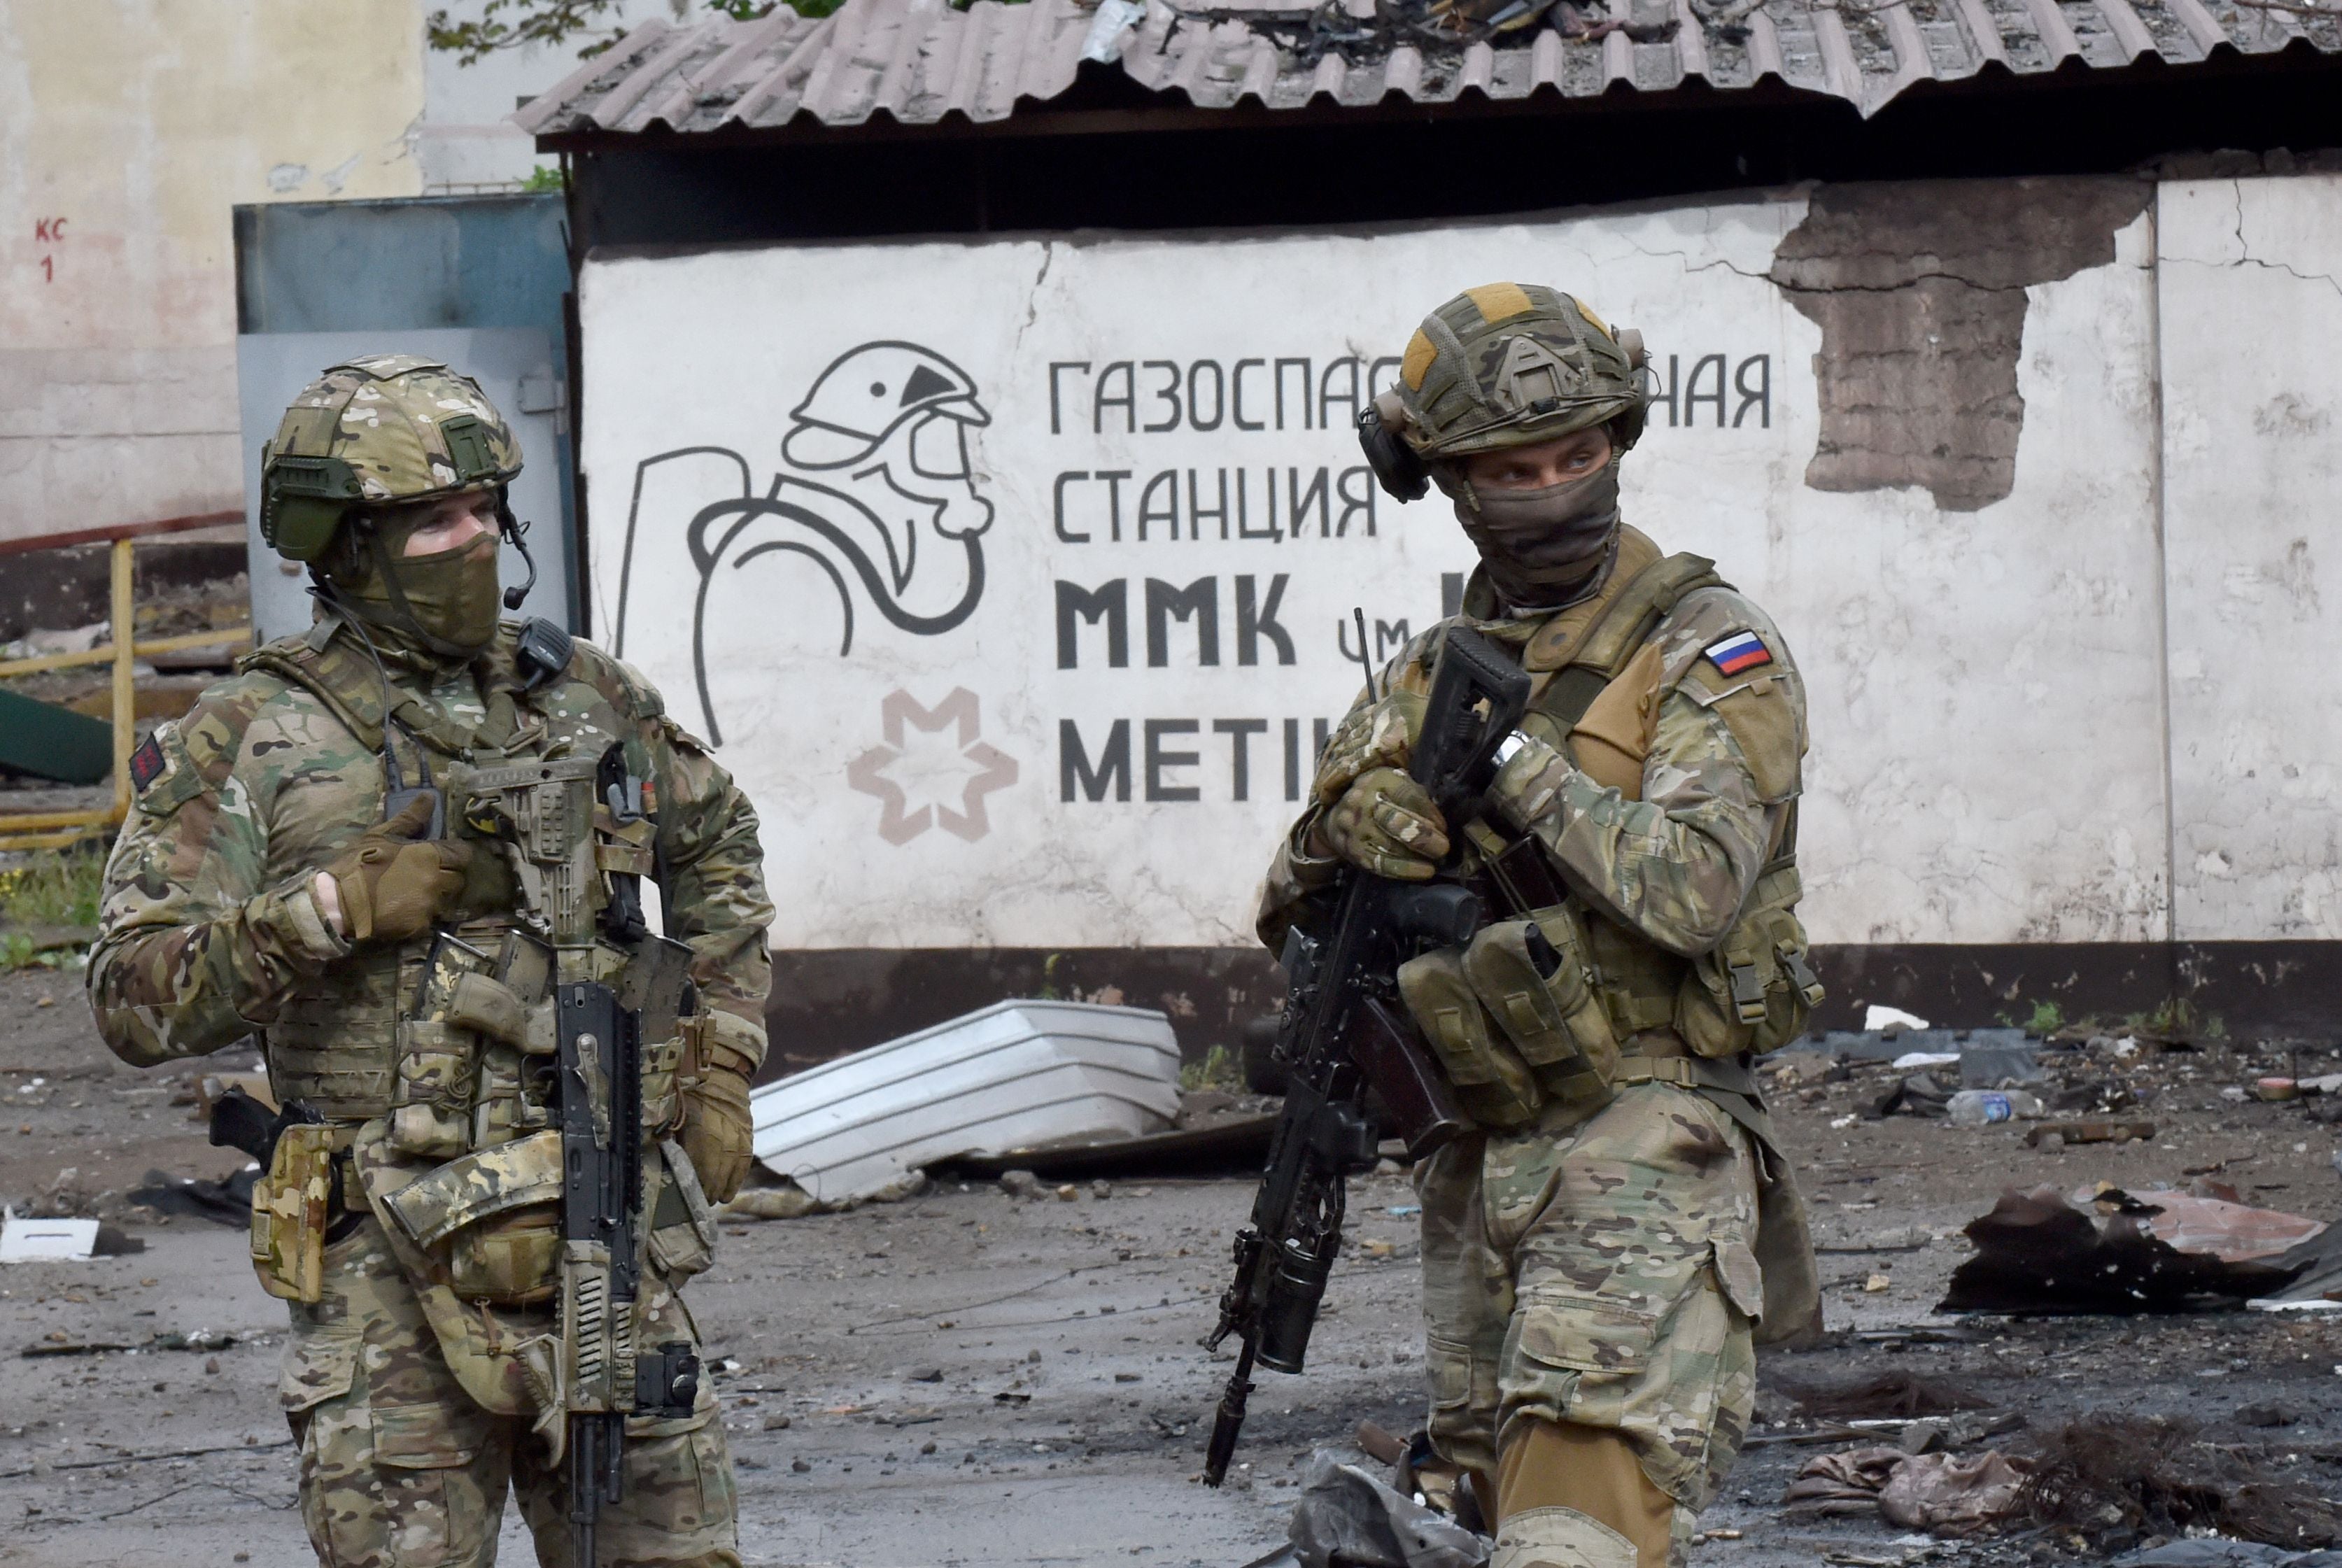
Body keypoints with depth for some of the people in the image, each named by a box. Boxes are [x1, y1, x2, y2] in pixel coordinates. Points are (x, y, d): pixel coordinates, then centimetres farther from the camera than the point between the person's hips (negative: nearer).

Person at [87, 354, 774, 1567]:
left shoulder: (582, 697, 9)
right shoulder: (246, 747, -2)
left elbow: (717, 850, 28)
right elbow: (137, 1000, -8)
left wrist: (720, 1065, 18)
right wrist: (335, 907, -17)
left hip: (603, 1243, 4)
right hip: (394, 1271, -4)